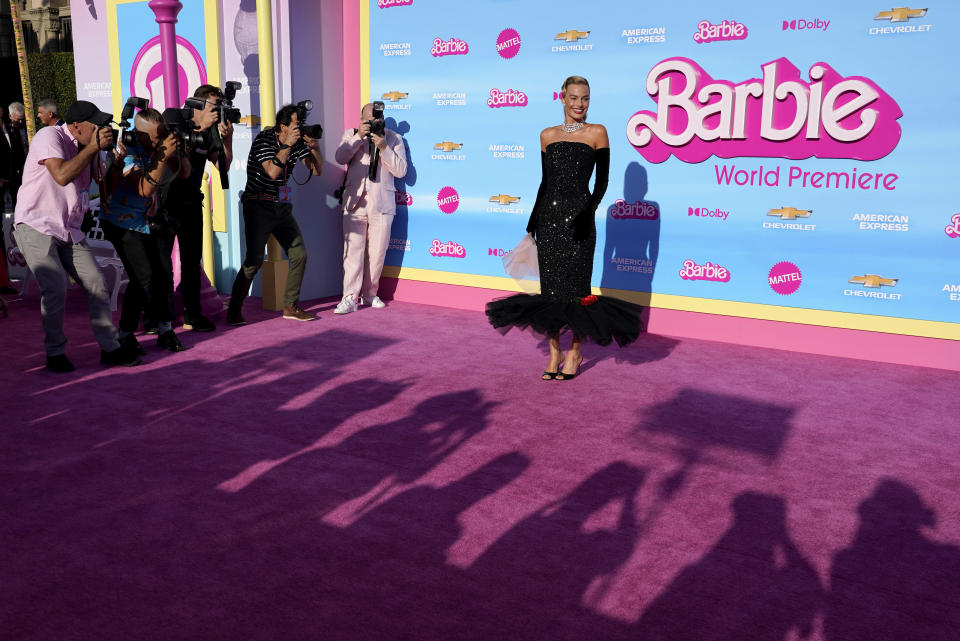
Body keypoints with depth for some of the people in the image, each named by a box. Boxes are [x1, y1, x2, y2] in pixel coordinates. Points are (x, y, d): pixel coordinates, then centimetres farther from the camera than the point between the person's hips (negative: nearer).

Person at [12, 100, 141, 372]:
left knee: (98, 284, -3)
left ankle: (110, 348, 6)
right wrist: (93, 147, -22)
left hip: (69, 232, 7)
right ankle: (55, 353, 2)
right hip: (36, 227, -7)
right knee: (56, 289, -16)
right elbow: (62, 175, -29)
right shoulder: (49, 136, -12)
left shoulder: (87, 145, 10)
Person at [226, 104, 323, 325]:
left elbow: (317, 170, 6)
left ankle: (290, 306, 13)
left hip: (282, 206, 7)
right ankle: (234, 311, -1)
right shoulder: (264, 139, -11)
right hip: (258, 205, -6)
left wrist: (314, 148, -11)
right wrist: (288, 145, -25)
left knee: (299, 255, 1)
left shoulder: (298, 142, 5)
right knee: (254, 260, -12)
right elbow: (272, 171, -25)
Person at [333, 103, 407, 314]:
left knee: (377, 252, 3)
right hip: (355, 201, 0)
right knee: (353, 250, -9)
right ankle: (350, 298, -9)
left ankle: (370, 294, 18)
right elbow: (340, 157, -5)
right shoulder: (351, 135, 12)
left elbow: (401, 170, -1)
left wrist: (384, 148, -12)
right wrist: (359, 136, -13)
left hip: (382, 203, 0)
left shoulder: (393, 138, 9)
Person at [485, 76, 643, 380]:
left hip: (578, 217, -4)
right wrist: (533, 220, 13)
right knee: (550, 285, 6)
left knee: (576, 286, 0)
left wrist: (589, 211, -15)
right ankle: (554, 350, 18)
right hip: (549, 216, 4)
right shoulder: (548, 135, 12)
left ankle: (574, 351, 15)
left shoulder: (597, 133, 2)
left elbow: (602, 181, -1)